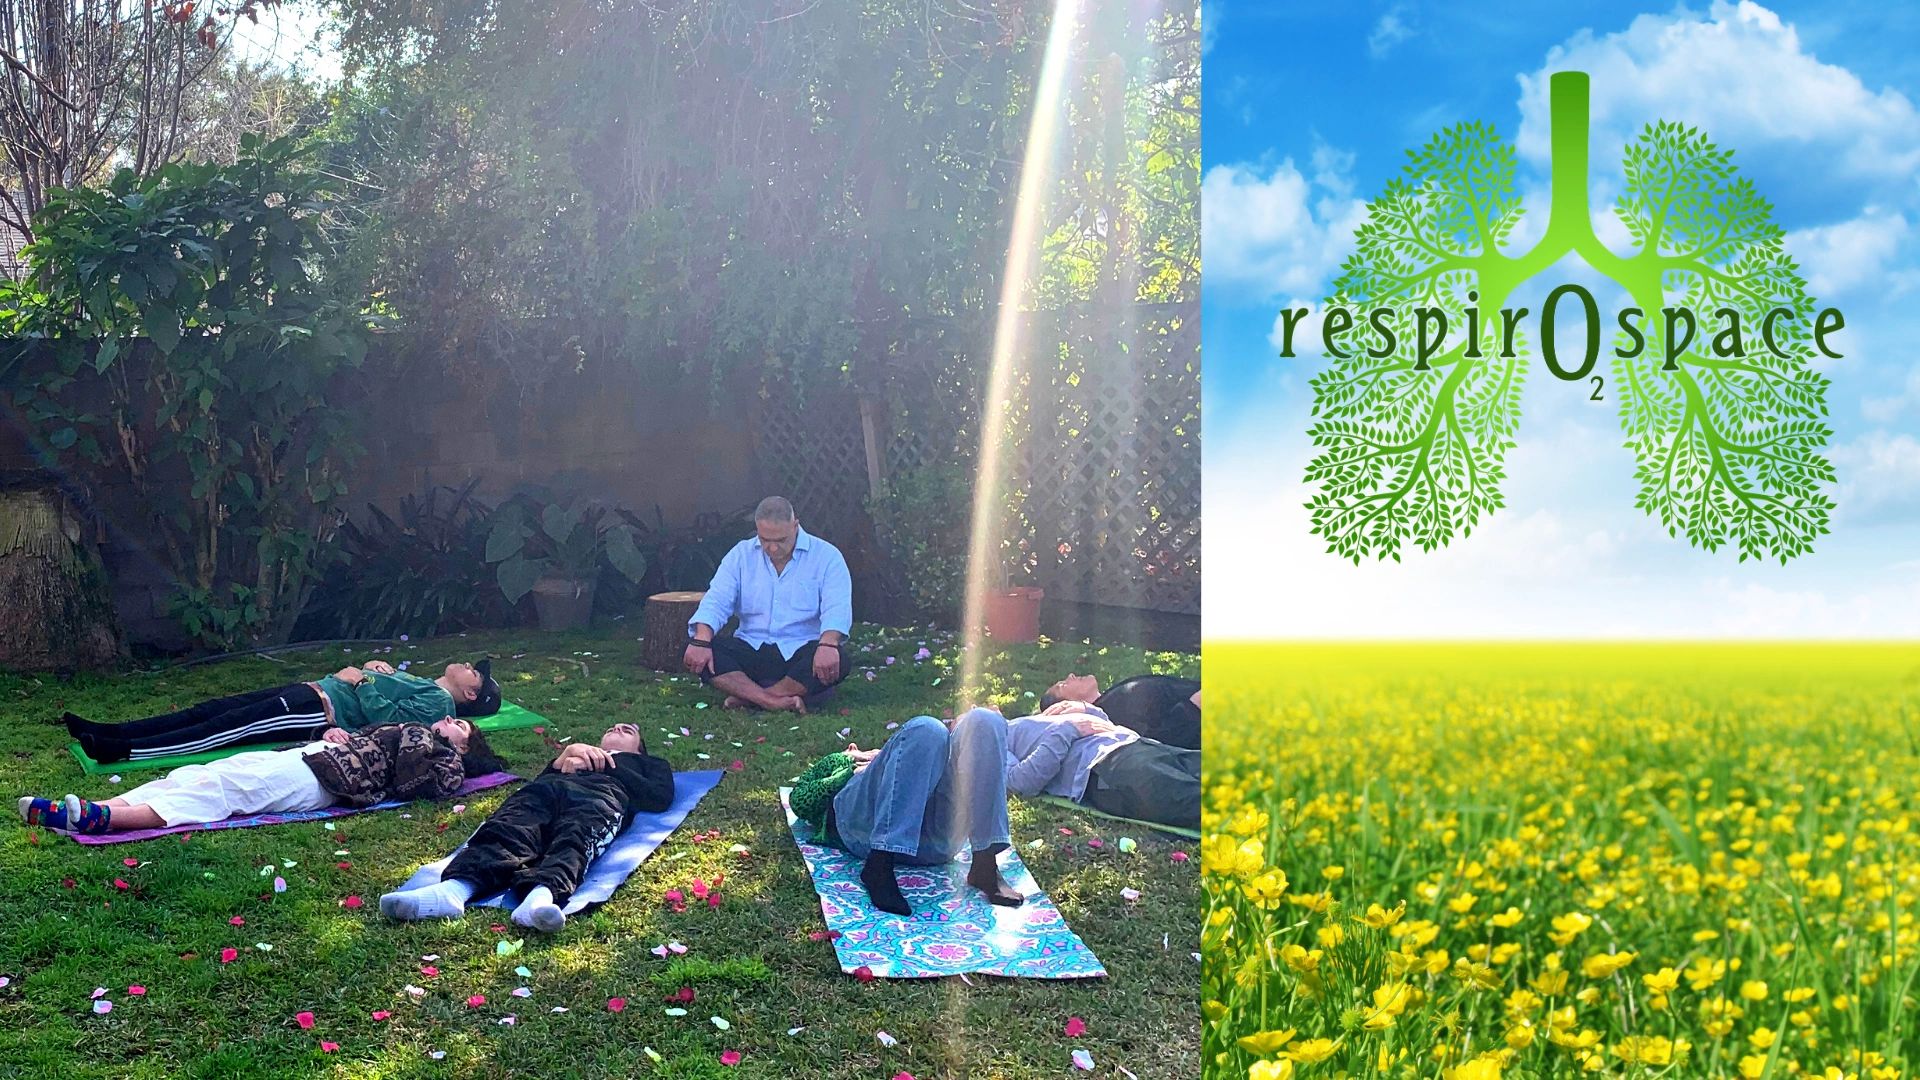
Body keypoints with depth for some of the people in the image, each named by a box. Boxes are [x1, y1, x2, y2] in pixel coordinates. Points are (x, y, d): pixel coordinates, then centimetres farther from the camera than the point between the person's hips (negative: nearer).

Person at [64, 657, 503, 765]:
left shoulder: (438, 704, -5)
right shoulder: (422, 683, 24)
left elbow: (383, 716, -18)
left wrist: (361, 679, -6)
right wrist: (375, 668, 11)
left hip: (318, 713, -9)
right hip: (310, 691, 9)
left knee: (225, 727, -18)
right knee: (211, 710, -1)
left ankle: (124, 750, -22)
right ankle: (109, 732, -3)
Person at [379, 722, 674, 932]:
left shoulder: (645, 764, 42)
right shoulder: (579, 752, 48)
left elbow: (662, 797, 16)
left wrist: (609, 766, 13)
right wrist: (566, 755, 10)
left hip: (601, 794, -2)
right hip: (546, 789, 3)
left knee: (573, 842, -39)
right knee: (507, 832, -32)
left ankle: (543, 895, -69)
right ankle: (454, 889, -59)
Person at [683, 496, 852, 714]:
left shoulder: (826, 556, -2)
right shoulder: (741, 555, 7)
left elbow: (837, 610, -14)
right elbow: (715, 603, -3)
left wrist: (828, 645, -36)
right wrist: (701, 641, -24)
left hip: (799, 652, -2)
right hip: (751, 651, 2)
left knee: (838, 660, -34)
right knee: (696, 652, -23)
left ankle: (749, 697, -26)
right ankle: (775, 701, -35)